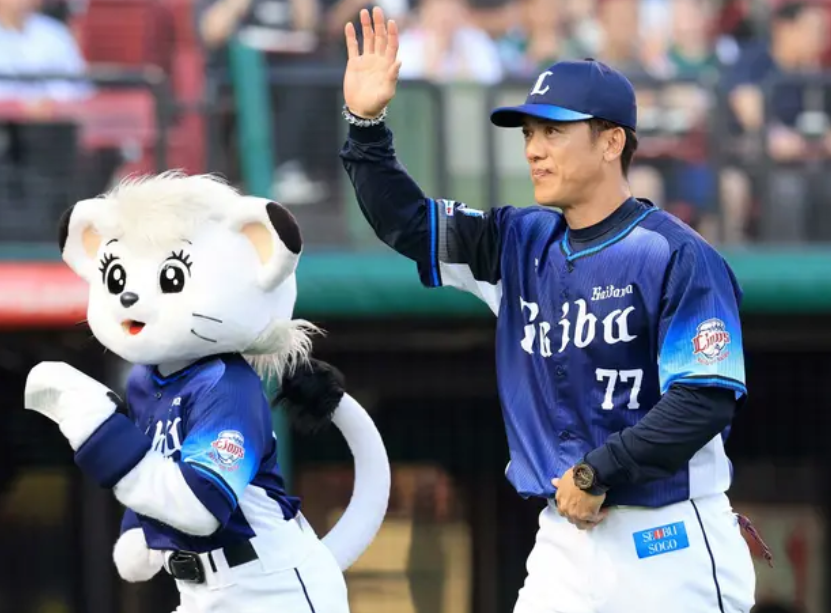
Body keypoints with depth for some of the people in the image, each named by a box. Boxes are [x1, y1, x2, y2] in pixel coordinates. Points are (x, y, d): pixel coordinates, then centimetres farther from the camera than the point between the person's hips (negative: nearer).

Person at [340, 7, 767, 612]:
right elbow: (406, 223, 15)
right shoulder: (521, 244, 10)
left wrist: (597, 471, -18)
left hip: (668, 546, -6)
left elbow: (705, 401, -17)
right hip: (564, 542, 6)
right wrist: (366, 124, 1)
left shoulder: (679, 258, -11)